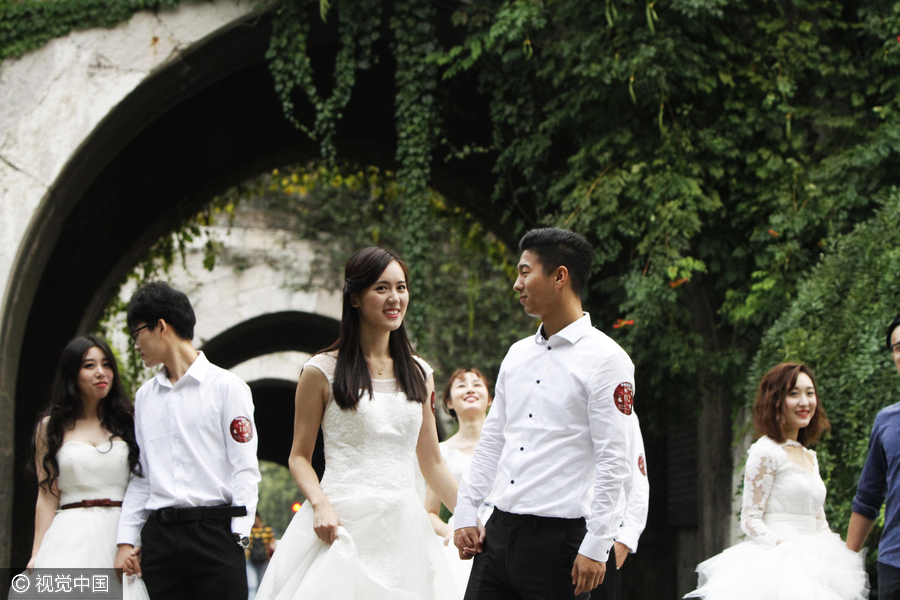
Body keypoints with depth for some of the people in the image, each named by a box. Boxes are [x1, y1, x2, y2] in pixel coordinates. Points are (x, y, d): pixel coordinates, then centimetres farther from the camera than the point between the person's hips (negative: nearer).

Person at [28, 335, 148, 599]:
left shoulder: (128, 422, 12)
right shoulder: (51, 427, 12)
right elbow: (47, 497, 8)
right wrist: (37, 555, -1)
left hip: (121, 538, 1)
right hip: (70, 537, 0)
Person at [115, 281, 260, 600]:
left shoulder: (225, 387, 2)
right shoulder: (145, 396, 18)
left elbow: (245, 469, -2)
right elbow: (139, 474, 18)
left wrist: (238, 536, -11)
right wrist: (126, 539, 9)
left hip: (214, 529, -5)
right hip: (159, 535, 5)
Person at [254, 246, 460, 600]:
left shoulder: (420, 374, 13)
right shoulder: (323, 372, 0)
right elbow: (299, 456, 2)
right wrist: (320, 505, -15)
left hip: (403, 528, 4)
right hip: (344, 525, -4)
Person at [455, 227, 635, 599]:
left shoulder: (606, 359, -6)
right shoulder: (517, 355, 16)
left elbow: (613, 461, -11)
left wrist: (596, 547, -15)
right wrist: (466, 514, 13)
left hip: (560, 537, -6)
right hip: (499, 532, 6)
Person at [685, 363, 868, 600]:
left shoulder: (810, 457, 19)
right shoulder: (766, 452, -5)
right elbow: (750, 520, -9)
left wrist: (839, 556, 6)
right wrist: (788, 547, -23)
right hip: (776, 566, -7)